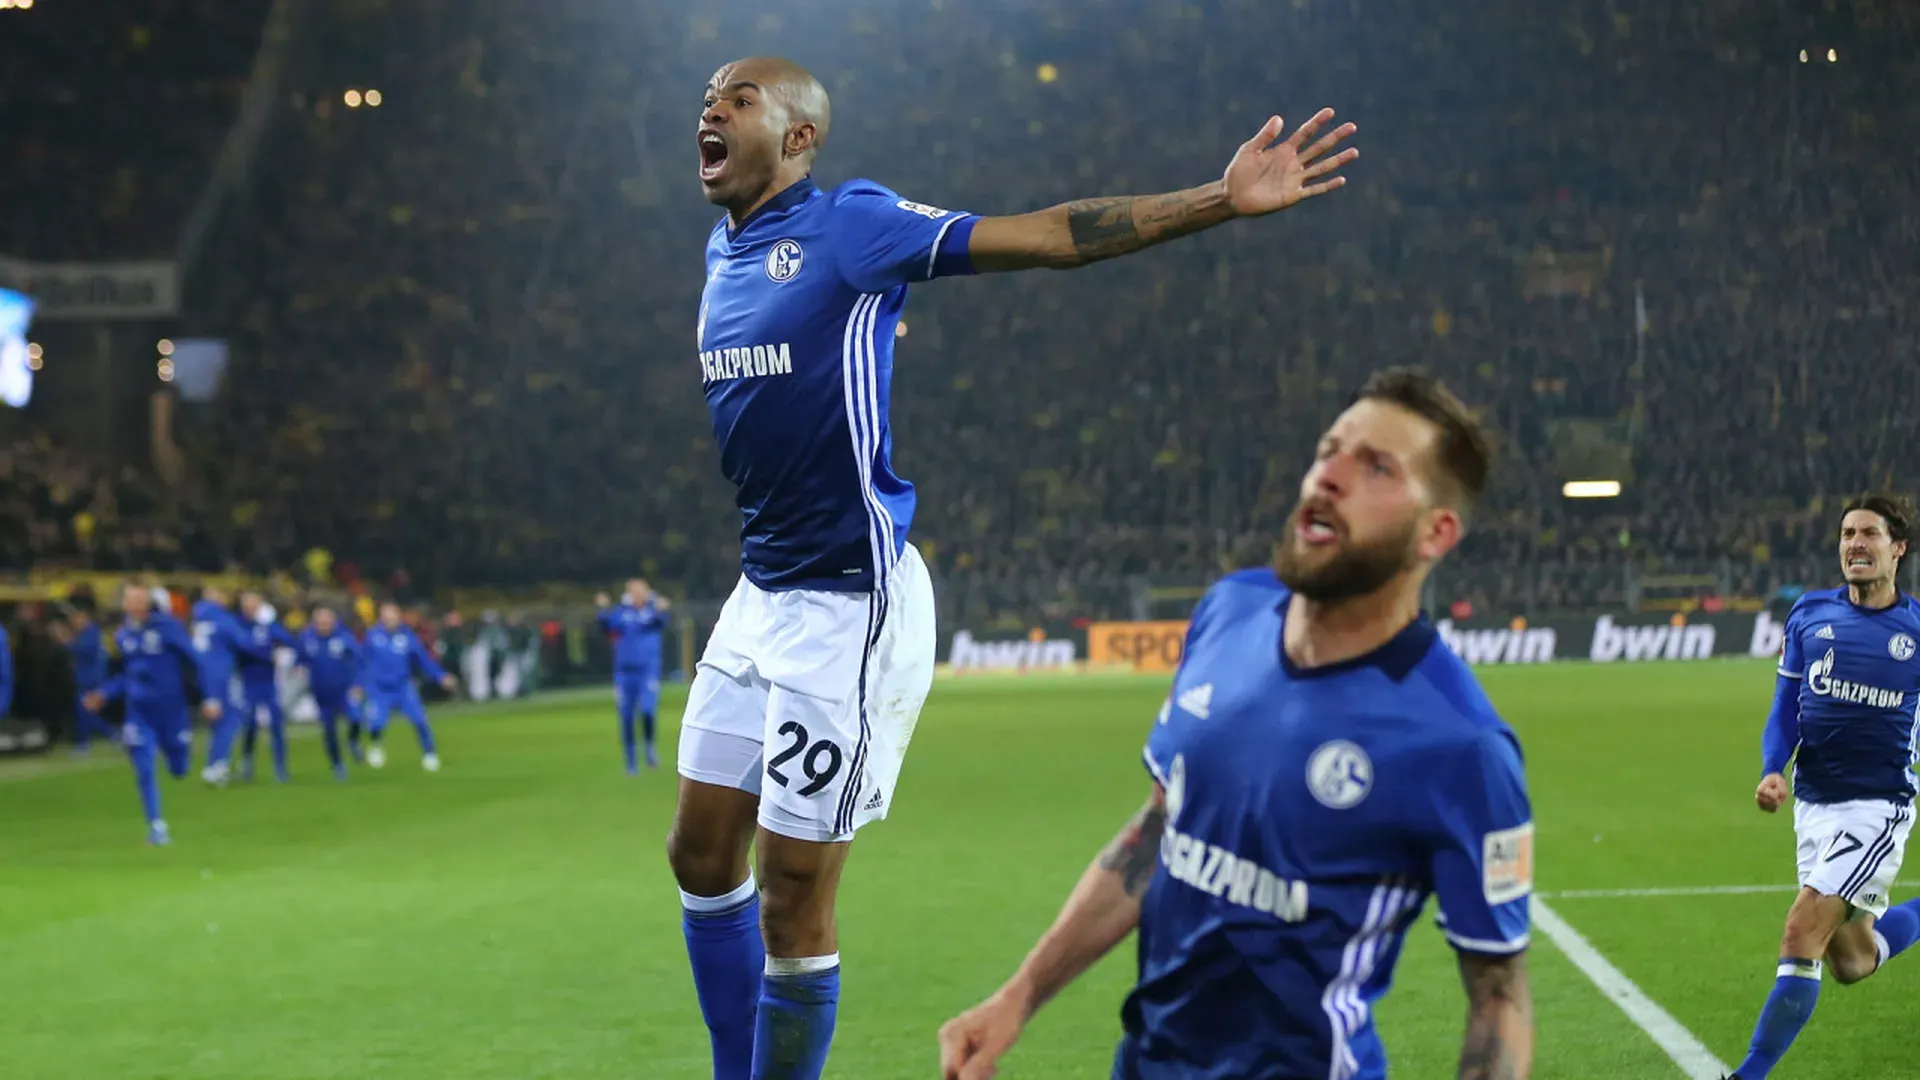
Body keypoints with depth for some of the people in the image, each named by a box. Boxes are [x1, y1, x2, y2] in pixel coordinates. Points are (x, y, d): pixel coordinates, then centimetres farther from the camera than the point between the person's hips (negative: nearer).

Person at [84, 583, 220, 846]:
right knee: (144, 772, -6)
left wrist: (209, 698, -13)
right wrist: (104, 694, 5)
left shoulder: (167, 626, -12)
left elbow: (194, 661, -9)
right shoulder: (122, 635, 4)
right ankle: (156, 826, 5)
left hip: (171, 709, -3)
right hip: (139, 713, 3)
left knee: (178, 769, 10)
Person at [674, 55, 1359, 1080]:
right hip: (760, 592, 8)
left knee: (792, 901, -3)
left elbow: (1046, 235, -17)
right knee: (702, 853, 15)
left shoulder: (848, 221, -11)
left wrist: (1223, 199, -24)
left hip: (849, 603, -8)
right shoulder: (723, 250, 11)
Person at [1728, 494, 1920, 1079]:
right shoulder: (1809, 613, 3)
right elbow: (1785, 708, 3)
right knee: (1851, 962, 13)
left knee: (1801, 935, -17)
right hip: (1813, 804, 5)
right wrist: (1773, 770, -13)